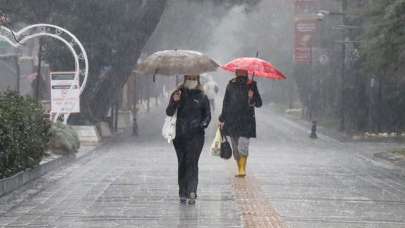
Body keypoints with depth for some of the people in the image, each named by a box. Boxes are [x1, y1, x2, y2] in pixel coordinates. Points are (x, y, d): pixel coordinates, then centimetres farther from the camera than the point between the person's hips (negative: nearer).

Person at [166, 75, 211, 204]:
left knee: (192, 162, -12)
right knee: (182, 163, 5)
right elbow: (169, 113, 1)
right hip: (180, 135, 2)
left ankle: (191, 192, -18)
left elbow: (207, 114, 13)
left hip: (196, 134, -2)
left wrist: (204, 124, -6)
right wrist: (174, 102, -17)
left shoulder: (202, 97, 7)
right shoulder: (178, 94, 8)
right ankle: (183, 193, 12)